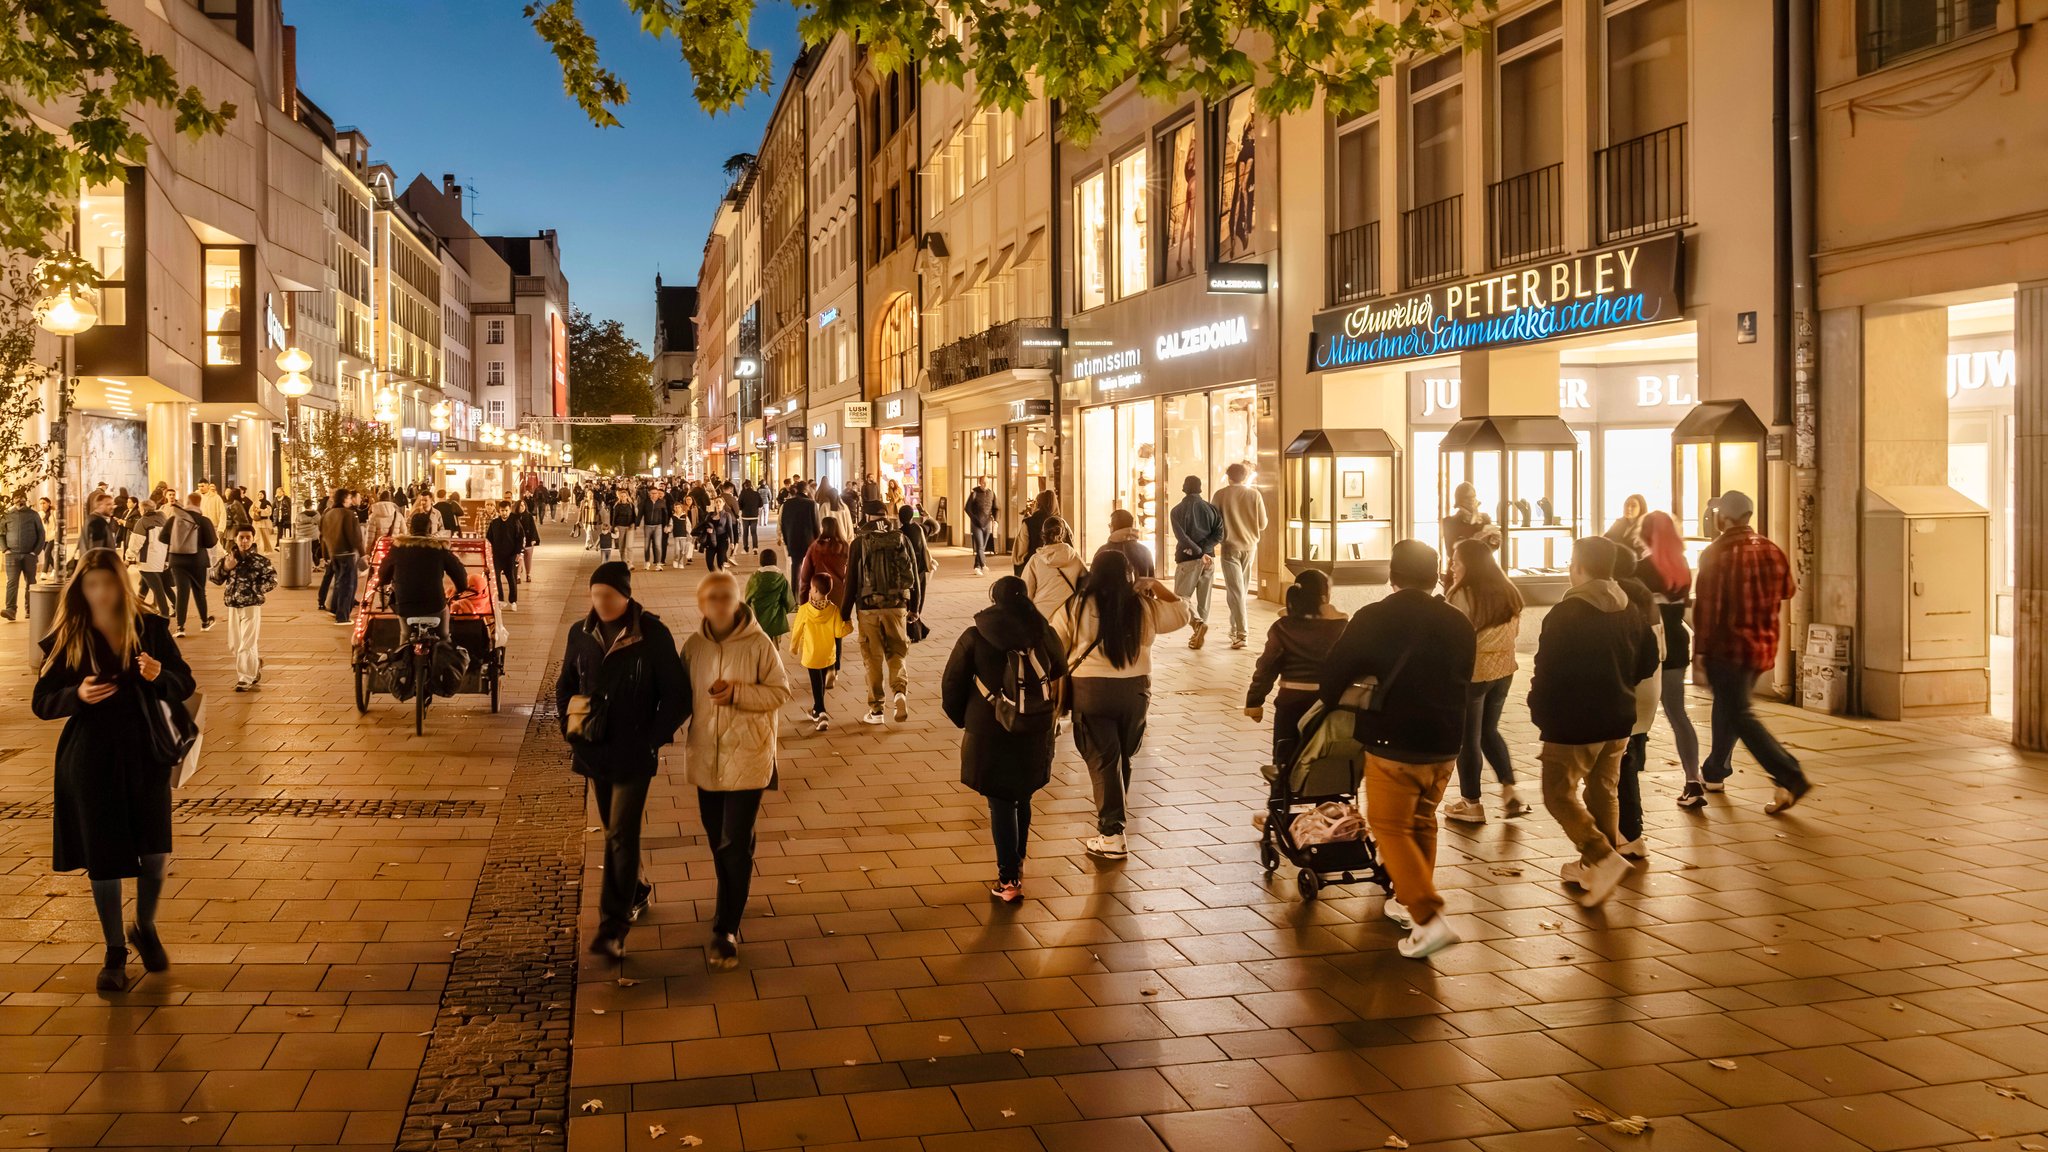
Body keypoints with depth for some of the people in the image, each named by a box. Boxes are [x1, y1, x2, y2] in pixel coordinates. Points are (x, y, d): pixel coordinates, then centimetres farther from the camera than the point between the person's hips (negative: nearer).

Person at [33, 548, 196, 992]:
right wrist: (78, 695, -19)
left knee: (156, 855, 1)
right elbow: (41, 702, 1)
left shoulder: (151, 628, -1)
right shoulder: (66, 639, -3)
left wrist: (160, 676, -19)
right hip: (92, 760, -1)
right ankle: (115, 952, 20)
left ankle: (145, 927, 30)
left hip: (146, 754, 1)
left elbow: (184, 687, 3)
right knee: (103, 859, 4)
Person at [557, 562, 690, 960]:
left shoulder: (653, 635, -13)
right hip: (594, 751, 5)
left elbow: (677, 695, -9)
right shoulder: (581, 633, 0)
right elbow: (564, 685, 15)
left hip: (634, 754, -5)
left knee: (621, 836, -7)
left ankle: (613, 928, -2)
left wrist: (653, 740, -11)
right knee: (615, 831, 18)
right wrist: (569, 728, 4)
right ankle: (637, 891, 41)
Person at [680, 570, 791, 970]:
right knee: (719, 843, 18)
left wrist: (738, 692, -20)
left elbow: (780, 692, -9)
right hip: (706, 759, 4)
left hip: (747, 760, -4)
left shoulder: (758, 644, -11)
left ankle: (726, 930, 3)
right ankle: (730, 910, 39)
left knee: (735, 846, -5)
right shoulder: (693, 645, -1)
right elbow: (683, 695, 11)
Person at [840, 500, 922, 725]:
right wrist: (914, 607, 15)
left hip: (869, 607, -1)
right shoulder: (901, 539, 2)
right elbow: (915, 575, 4)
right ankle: (900, 691, -13)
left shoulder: (860, 543, -3)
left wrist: (845, 613, 5)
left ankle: (876, 709, 10)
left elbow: (851, 580, -2)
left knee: (873, 658, 7)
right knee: (896, 653, 13)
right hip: (897, 606, 1)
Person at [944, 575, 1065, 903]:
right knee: (1022, 799, 19)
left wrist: (963, 719, 12)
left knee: (1001, 804, 5)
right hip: (1036, 734, 3)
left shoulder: (974, 638, -7)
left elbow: (951, 686, -2)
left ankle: (1009, 880, 3)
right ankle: (1016, 866, 32)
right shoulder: (1046, 635, -2)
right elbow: (1061, 676, 10)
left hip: (989, 733, -3)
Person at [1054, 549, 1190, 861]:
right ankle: (1116, 811, 38)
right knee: (1123, 756, 20)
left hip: (1091, 689, -2)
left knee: (1103, 760, 0)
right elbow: (1181, 613, 14)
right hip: (1135, 689, 3)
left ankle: (1112, 834, -5)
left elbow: (1053, 646, -3)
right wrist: (1156, 586, 17)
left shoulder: (1077, 607, -6)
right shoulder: (1144, 608, -1)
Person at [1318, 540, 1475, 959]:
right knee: (1423, 822, 21)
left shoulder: (1372, 620, -11)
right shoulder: (1459, 624, 4)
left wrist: (1330, 703, 16)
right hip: (1445, 743, 5)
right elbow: (1463, 679, 15)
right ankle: (1410, 901, 32)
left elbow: (1335, 673, -4)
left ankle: (1429, 916, -11)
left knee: (1390, 827, 1)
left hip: (1394, 744, -5)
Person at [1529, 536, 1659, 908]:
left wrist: (1540, 712, -2)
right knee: (1604, 792, 16)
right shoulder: (1629, 611, 5)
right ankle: (1594, 868, 22)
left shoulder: (1565, 614, -17)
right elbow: (1648, 662, 14)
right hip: (1618, 720, 7)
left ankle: (1603, 857, -15)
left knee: (1559, 794, 1)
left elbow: (1547, 672, -17)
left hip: (1575, 723, -7)